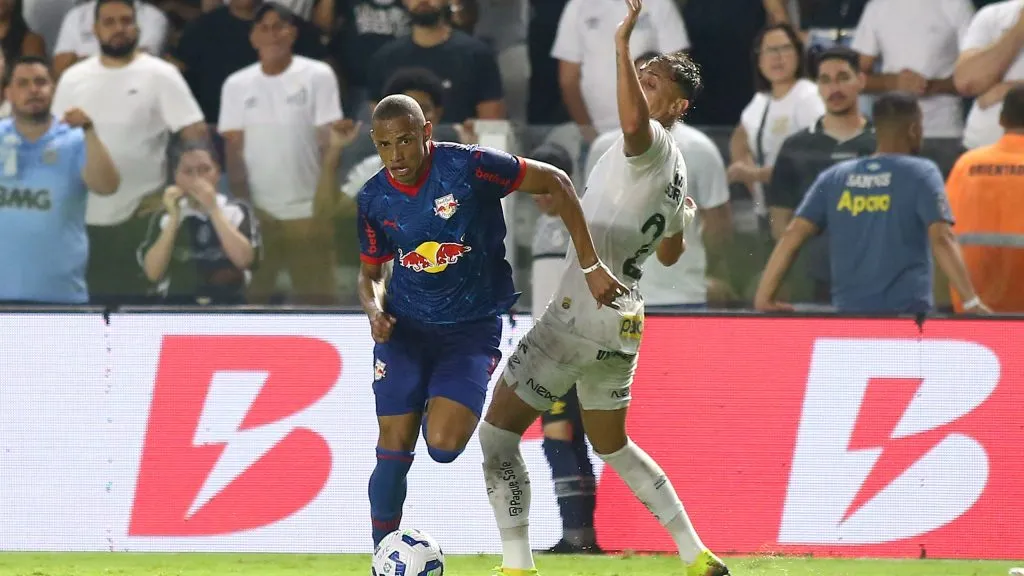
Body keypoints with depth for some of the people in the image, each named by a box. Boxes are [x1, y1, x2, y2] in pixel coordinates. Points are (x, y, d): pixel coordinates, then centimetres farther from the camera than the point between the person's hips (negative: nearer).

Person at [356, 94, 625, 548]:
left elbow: (554, 182, -11)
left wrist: (591, 267, -12)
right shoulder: (373, 200, -4)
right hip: (405, 326, 3)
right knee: (394, 451, -4)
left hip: (472, 328, -3)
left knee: (443, 446, -21)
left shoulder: (468, 166, -17)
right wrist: (374, 310, -13)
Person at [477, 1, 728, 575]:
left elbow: (634, 123, -41)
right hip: (622, 323, 10)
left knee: (498, 431, -4)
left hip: (581, 313, -10)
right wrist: (682, 216, 50)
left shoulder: (652, 142, -13)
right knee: (613, 445, 24)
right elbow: (670, 253, 30)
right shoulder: (675, 169, 15)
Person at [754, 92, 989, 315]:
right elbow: (941, 239, -12)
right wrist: (972, 301, -12)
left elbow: (792, 237, 5)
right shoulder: (921, 174, -1)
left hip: (849, 312, 4)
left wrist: (763, 297, 10)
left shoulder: (835, 178, 10)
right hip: (907, 313, -4)